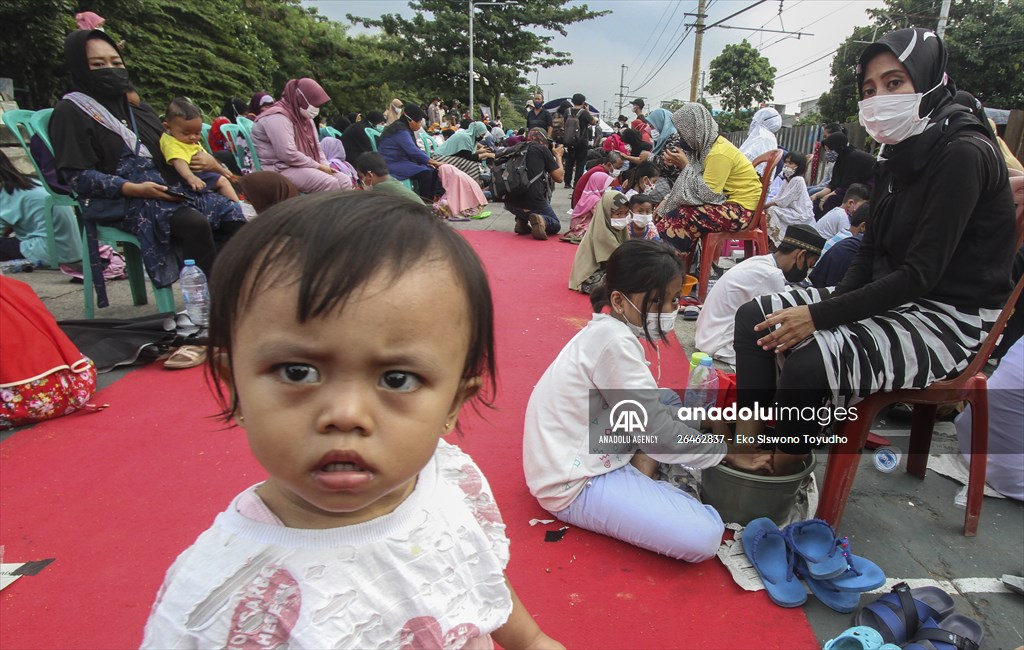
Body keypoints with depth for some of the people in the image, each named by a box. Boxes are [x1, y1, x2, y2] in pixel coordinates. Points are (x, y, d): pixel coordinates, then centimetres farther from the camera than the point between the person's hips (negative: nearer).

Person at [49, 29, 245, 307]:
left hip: (170, 188, 7)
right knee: (195, 223, -34)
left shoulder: (137, 106, 25)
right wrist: (132, 189, -21)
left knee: (232, 213, -18)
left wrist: (203, 160, 4)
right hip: (125, 202, -7)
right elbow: (76, 176, -6)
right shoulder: (71, 111, 4)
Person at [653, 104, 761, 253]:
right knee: (665, 212, 0)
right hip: (724, 200, 10)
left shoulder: (719, 153, -23)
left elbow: (706, 193, -27)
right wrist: (681, 164, -6)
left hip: (739, 209, -10)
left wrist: (685, 166, -20)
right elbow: (696, 183, 7)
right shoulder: (707, 144, 5)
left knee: (679, 219, -25)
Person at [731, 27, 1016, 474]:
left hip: (949, 319, -9)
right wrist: (826, 309, -7)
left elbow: (921, 273, -21)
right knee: (756, 317, -4)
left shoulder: (963, 153, -16)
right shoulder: (899, 154, 10)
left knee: (811, 361, -33)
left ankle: (775, 480, -11)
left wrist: (820, 316, -24)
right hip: (890, 299, 9)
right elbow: (870, 254, 10)